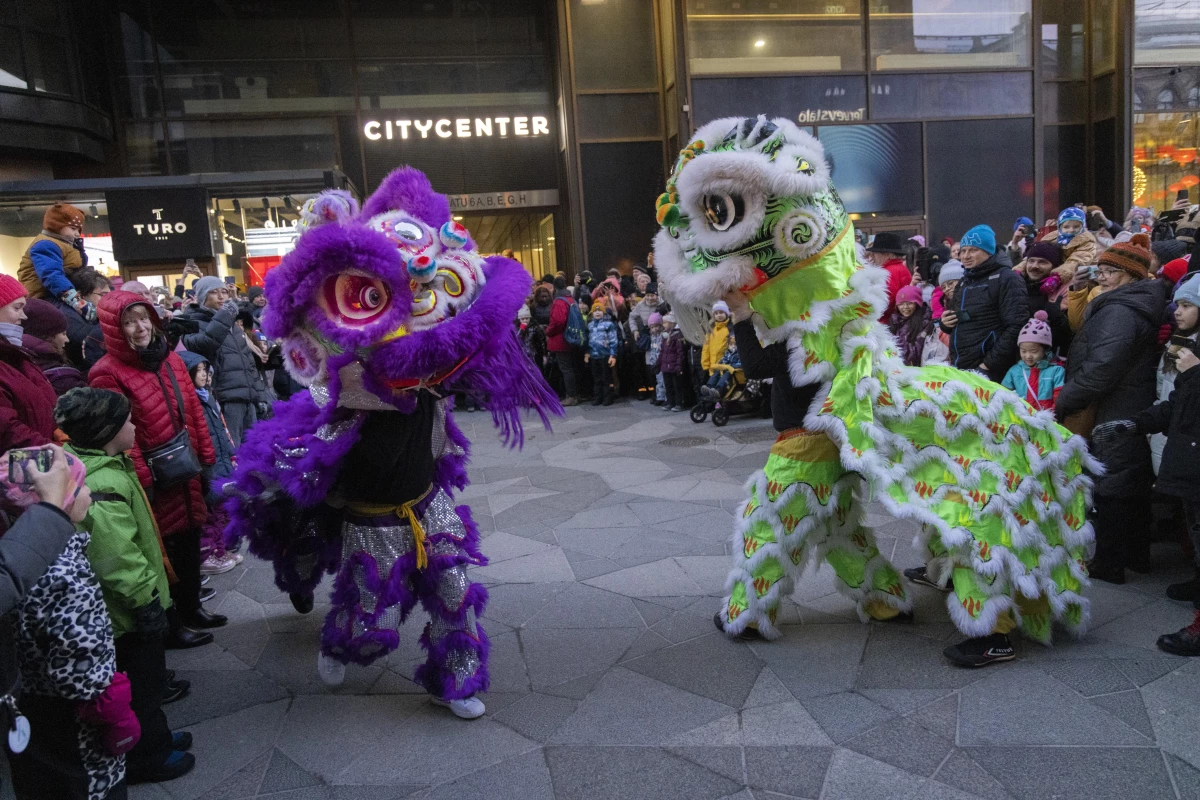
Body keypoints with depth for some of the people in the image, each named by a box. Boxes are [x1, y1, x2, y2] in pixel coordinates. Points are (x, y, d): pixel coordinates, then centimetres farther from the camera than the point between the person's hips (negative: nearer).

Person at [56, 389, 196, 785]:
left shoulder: (97, 465, 4)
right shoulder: (104, 485, -30)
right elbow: (119, 560, -32)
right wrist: (146, 603, -22)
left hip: (123, 607, 10)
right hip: (129, 611, -10)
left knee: (145, 676, 25)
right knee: (140, 686, 9)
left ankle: (153, 737, 42)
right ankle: (146, 759, 26)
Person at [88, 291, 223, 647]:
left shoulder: (170, 360, 7)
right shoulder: (107, 373, -15)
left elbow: (193, 410, 11)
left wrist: (206, 456, 10)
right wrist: (141, 481, -19)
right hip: (154, 479, -7)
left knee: (190, 540, 19)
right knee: (162, 550, 5)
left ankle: (191, 607, 37)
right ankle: (169, 626, 21)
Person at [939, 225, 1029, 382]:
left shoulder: (1006, 279, -4)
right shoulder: (964, 282, 20)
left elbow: (1016, 327, -14)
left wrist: (989, 364, -17)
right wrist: (945, 323, 7)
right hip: (958, 369, 7)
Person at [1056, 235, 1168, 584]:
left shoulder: (1119, 310, -19)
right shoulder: (1141, 307, 13)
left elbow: (1102, 367, -27)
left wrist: (1066, 400, -16)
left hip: (1112, 416, -10)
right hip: (1135, 412, 10)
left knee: (1110, 488, -1)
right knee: (1133, 483, 18)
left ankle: (1108, 562, 7)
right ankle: (1136, 553, 31)